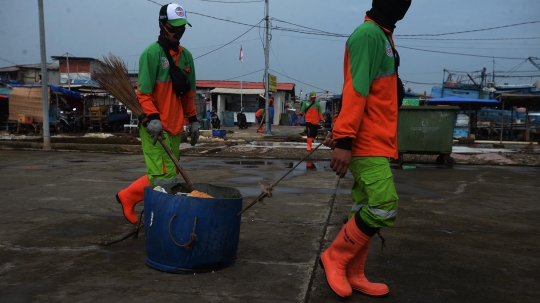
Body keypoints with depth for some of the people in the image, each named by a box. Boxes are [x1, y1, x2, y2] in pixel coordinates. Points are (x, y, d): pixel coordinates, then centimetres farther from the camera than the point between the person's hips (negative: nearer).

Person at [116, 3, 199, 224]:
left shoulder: (186, 56, 13)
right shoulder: (152, 53, -9)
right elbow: (143, 91, -14)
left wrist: (193, 120, 15)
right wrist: (152, 117, -25)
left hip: (174, 125, 8)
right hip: (155, 125, -7)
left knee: (169, 175, 10)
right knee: (163, 177, -10)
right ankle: (128, 197, 10)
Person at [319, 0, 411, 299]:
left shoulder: (381, 36, 20)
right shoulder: (368, 33, -11)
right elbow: (355, 90, -20)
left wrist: (342, 131, 15)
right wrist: (344, 139, -24)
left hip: (375, 143, 10)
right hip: (367, 143, -9)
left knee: (366, 211, 9)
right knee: (384, 209, -11)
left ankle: (353, 274, 17)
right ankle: (334, 257, 5)